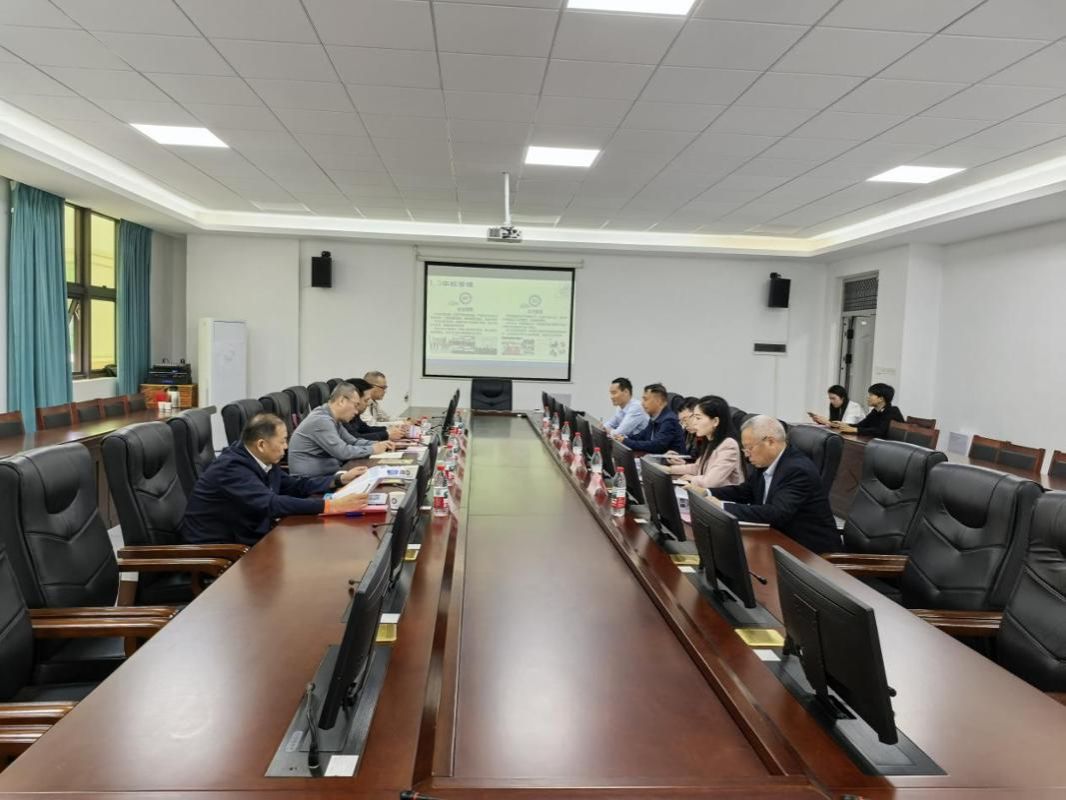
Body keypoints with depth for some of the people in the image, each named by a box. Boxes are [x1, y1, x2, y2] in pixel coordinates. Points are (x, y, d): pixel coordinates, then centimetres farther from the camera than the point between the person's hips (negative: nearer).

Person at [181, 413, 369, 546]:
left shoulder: (260, 460, 0)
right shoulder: (232, 467, -25)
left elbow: (294, 486, 13)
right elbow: (271, 504, -37)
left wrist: (340, 479, 5)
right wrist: (331, 506, -41)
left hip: (243, 536, 8)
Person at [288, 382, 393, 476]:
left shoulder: (332, 418, 9)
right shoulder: (321, 420, -19)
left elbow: (353, 441, 18)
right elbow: (343, 452, -23)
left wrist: (377, 444, 3)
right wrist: (372, 450, -11)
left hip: (326, 473, 9)